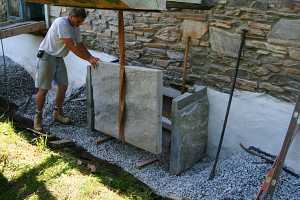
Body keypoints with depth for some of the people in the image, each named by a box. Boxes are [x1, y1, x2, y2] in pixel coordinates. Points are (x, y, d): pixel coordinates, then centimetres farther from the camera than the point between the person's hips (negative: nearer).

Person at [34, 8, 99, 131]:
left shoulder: (75, 28, 4)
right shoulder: (61, 23, -24)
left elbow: (80, 45, 8)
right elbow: (71, 47, -28)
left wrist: (91, 57, -7)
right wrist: (88, 59, -26)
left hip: (59, 58, 8)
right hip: (47, 56, -8)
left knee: (63, 86, 7)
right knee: (43, 89, -5)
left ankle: (57, 113, 22)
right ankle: (38, 116, 9)